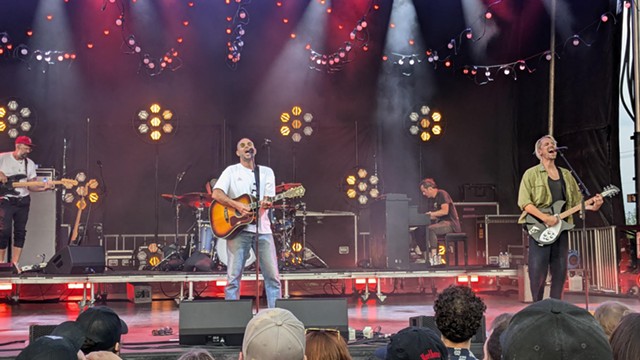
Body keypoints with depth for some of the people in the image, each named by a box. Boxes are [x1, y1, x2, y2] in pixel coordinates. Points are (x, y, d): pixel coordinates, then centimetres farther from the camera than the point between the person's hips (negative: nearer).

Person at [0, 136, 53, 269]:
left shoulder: (30, 164, 10)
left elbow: (31, 185, 8)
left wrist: (43, 187, -10)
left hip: (23, 201, 5)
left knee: (20, 232, 2)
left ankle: (14, 263, 7)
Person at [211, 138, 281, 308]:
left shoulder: (267, 172, 16)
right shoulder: (231, 171, 8)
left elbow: (267, 198, 8)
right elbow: (216, 194, -5)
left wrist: (265, 204, -16)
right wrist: (238, 206, -17)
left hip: (262, 229, 2)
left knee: (273, 276, -1)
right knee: (233, 277, -4)